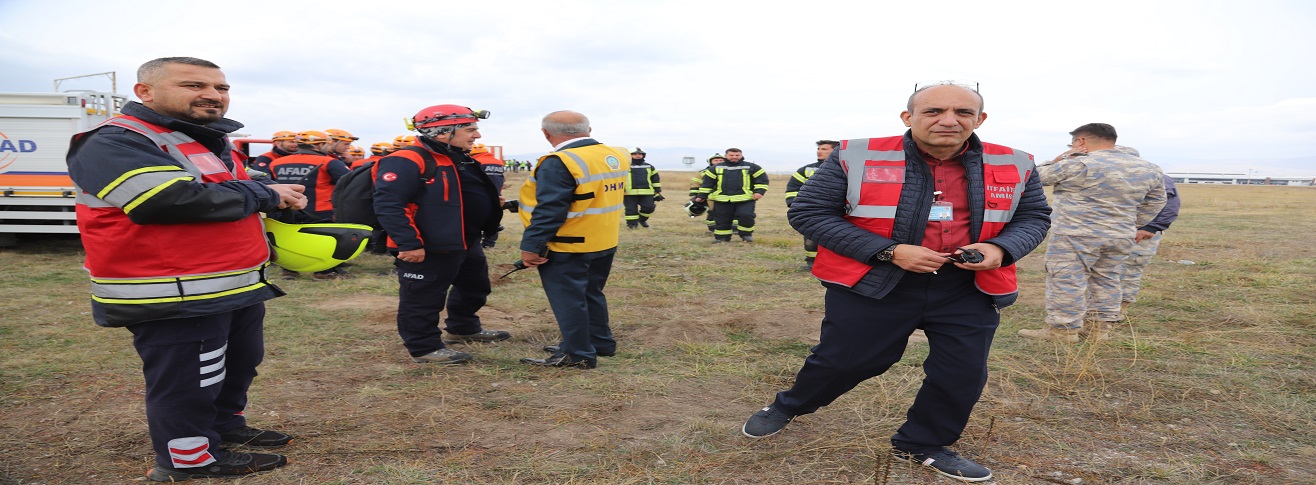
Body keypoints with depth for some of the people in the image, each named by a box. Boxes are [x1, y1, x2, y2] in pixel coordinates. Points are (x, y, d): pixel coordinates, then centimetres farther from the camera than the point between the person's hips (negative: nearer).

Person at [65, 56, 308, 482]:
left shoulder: (210, 143, 14)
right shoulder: (113, 143, -17)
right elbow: (173, 199, -32)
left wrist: (282, 197, -1)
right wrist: (264, 195, -17)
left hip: (237, 285, 10)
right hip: (175, 296, -10)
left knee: (240, 364, 22)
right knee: (186, 381, 4)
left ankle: (225, 425, 42)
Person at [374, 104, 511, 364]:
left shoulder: (461, 160, 11)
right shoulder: (406, 162, -20)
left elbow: (480, 200, 23)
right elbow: (387, 205, -26)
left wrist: (489, 230, 21)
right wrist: (409, 244, -28)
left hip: (467, 244, 10)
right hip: (427, 249, -10)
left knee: (475, 288, 24)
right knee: (423, 299, 4)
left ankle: (463, 329, 44)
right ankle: (424, 348, 19)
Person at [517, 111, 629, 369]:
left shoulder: (559, 163, -20)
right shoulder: (618, 156, 4)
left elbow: (549, 210, -23)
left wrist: (531, 246, -17)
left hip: (567, 247, -8)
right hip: (605, 242, 8)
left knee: (568, 299, 4)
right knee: (591, 293, 21)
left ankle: (578, 354, 11)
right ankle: (600, 342, 31)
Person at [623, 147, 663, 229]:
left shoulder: (649, 167, 15)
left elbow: (656, 180, 18)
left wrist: (658, 192, 13)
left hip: (647, 193, 2)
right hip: (630, 193, -2)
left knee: (649, 207, -3)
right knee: (631, 209, 0)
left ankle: (642, 219, 21)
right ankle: (632, 224, 12)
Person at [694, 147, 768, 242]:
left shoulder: (751, 167, 6)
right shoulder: (716, 169, 11)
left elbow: (762, 180, 6)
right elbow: (707, 182, 13)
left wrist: (759, 191, -8)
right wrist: (702, 195, 10)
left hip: (745, 198, -2)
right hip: (722, 199, 2)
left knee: (746, 216, -15)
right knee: (721, 219, 3)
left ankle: (746, 235, 7)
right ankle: (721, 237, 16)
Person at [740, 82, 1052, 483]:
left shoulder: (1015, 166, 1)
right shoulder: (856, 157, -10)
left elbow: (1034, 217, 12)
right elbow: (808, 211, -10)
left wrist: (1000, 248, -13)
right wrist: (887, 251, -18)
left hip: (969, 290, 3)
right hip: (872, 282, -3)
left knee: (963, 373, 8)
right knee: (841, 360, 6)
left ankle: (923, 445, 33)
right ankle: (788, 406, 35)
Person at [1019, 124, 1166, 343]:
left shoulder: (1077, 165, -13)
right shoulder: (1150, 169, 10)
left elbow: (1037, 176, -4)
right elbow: (1155, 203, 19)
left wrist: (1062, 158, 4)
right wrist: (1134, 225, 24)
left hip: (1076, 236, -7)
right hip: (1122, 237, 7)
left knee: (1066, 280, -2)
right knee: (1106, 280, 15)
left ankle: (1063, 329, 0)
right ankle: (1100, 327, 19)